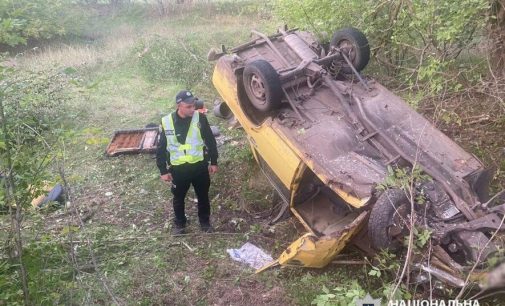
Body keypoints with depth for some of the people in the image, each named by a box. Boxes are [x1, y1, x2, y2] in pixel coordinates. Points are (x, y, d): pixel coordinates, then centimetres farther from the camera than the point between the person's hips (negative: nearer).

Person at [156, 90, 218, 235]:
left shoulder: (200, 118, -11)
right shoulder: (166, 122, -12)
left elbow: (210, 141, -1)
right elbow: (161, 148, -3)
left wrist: (213, 162, 2)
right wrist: (163, 171, -1)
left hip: (199, 166, 0)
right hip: (178, 168, 0)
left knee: (203, 196, 17)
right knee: (178, 198, 18)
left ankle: (205, 221, 41)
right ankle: (179, 223, 42)